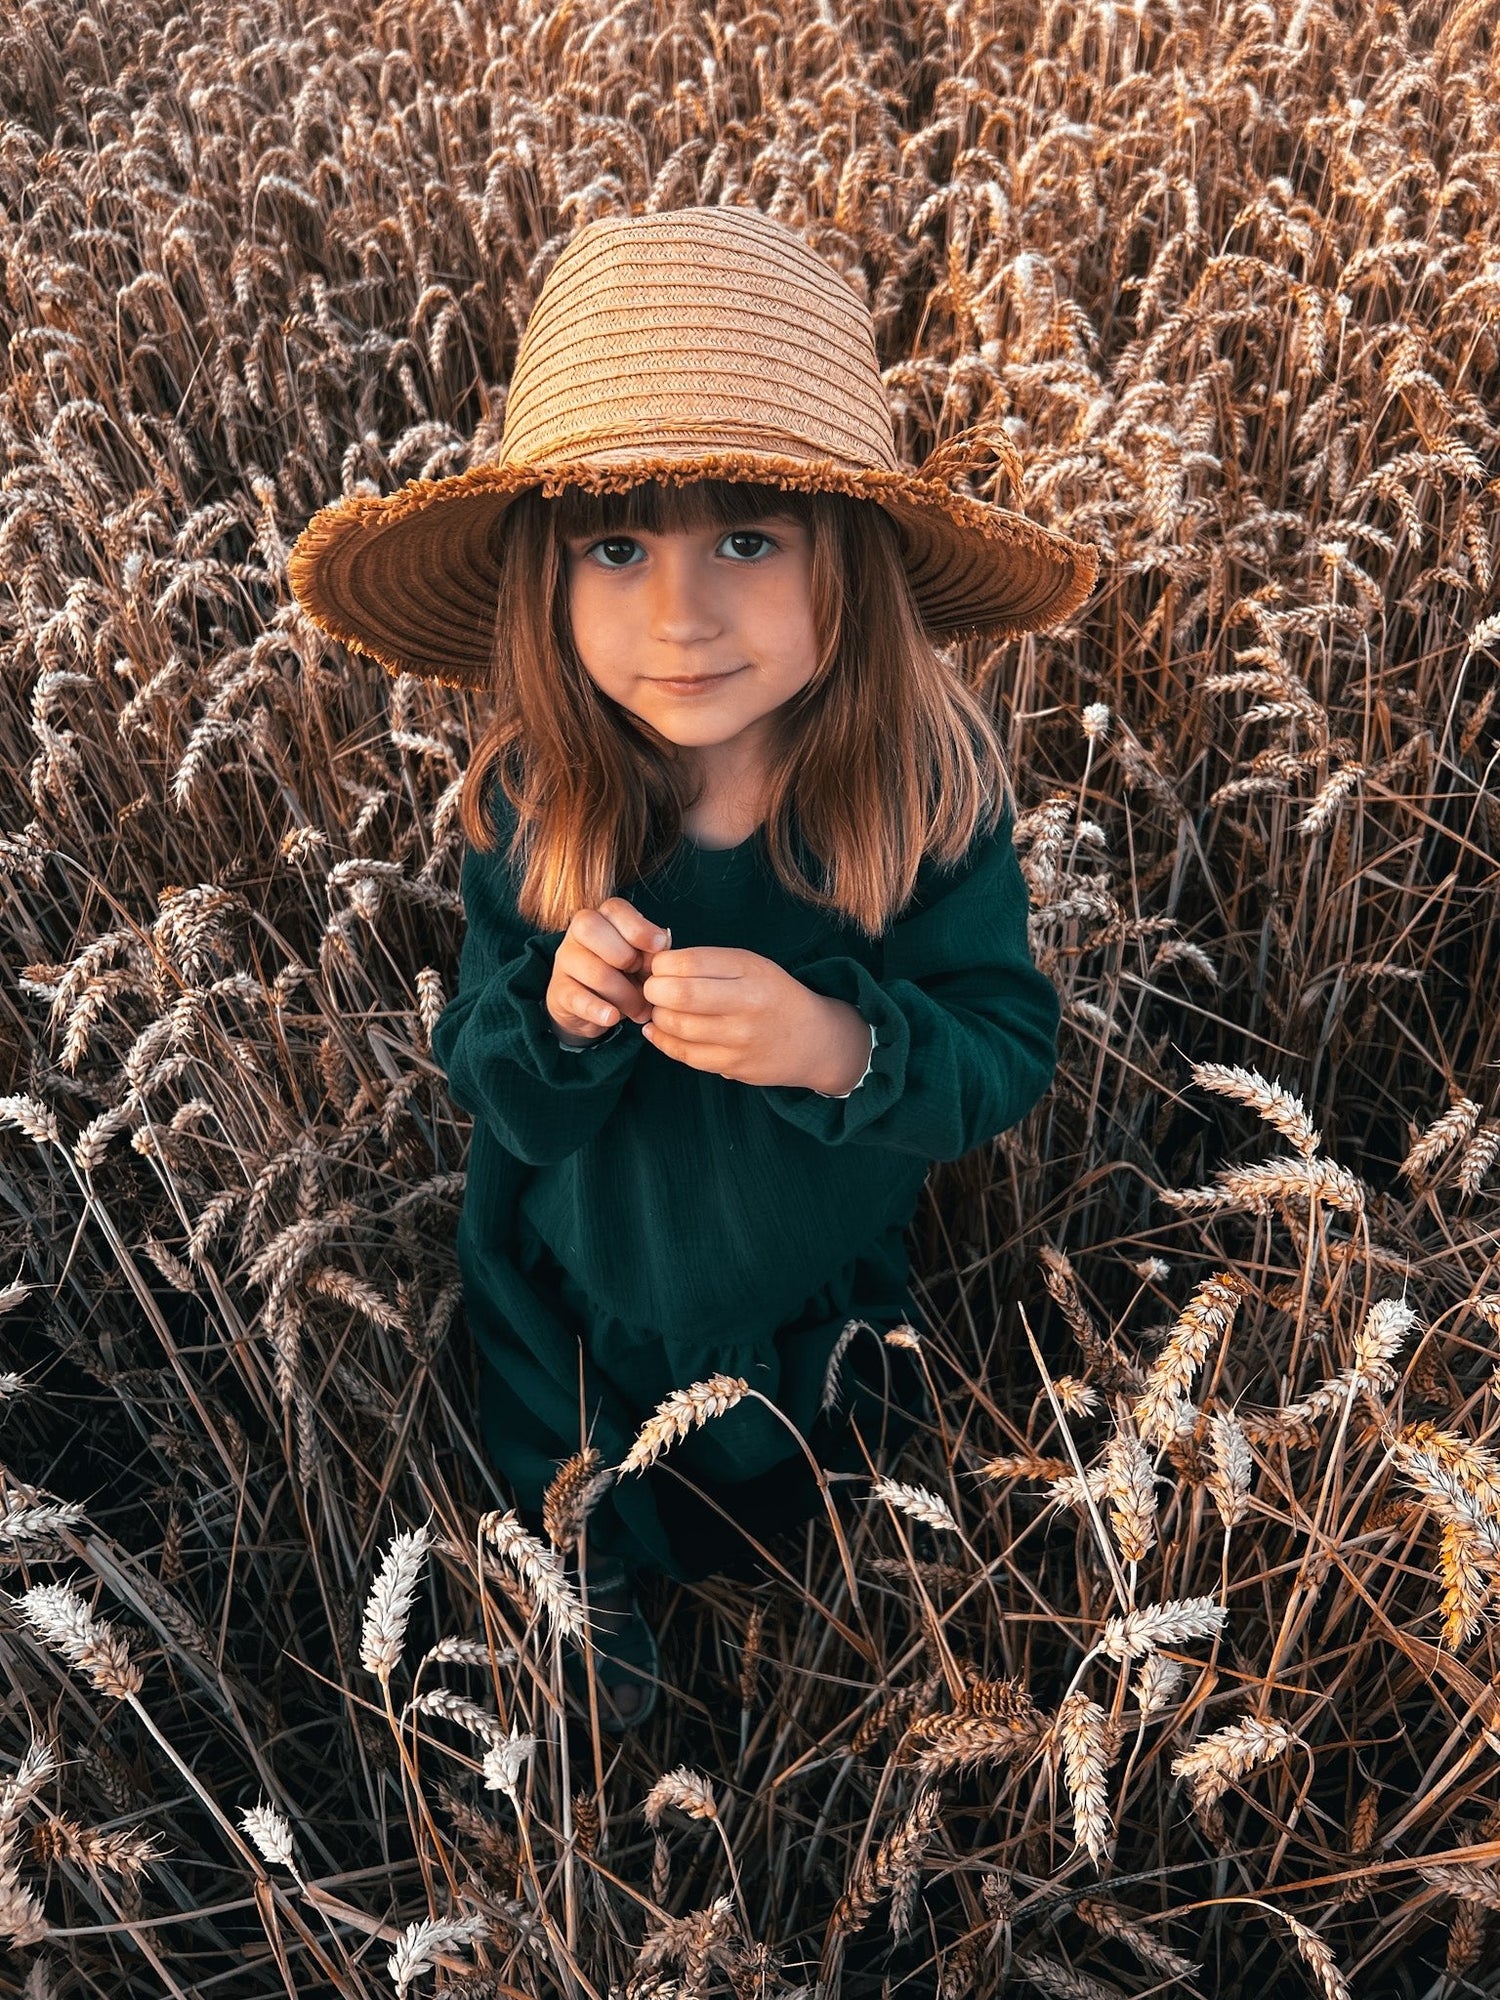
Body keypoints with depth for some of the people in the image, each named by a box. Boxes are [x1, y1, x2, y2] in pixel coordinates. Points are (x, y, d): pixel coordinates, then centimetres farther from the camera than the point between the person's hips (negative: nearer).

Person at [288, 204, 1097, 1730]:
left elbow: (1008, 1049, -22)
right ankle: (595, 1589, 63)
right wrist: (554, 1012, -37)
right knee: (582, 1520, 30)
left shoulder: (928, 789, -28)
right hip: (577, 1300, 1)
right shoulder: (529, 806, -23)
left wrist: (839, 1043, -42)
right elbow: (486, 1090, -14)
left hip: (824, 1298, 0)